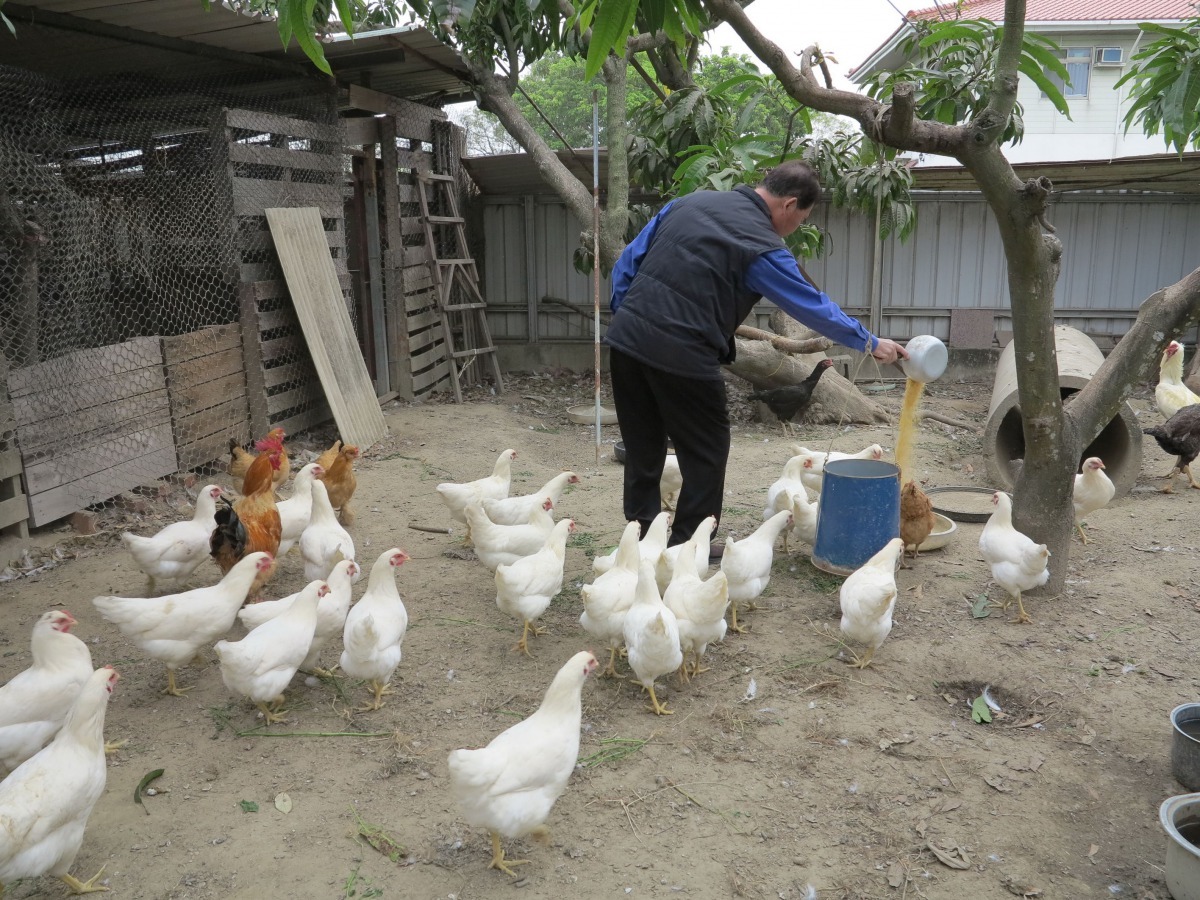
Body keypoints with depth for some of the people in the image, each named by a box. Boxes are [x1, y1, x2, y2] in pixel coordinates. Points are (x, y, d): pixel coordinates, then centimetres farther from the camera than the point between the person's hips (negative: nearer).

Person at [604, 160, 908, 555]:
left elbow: (628, 262, 14)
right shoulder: (762, 247, -7)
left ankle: (642, 536, 25)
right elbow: (814, 306, 1)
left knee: (643, 449, 16)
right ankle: (689, 546, 18)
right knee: (706, 450, 11)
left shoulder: (689, 202, 12)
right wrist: (870, 343, 14)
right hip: (681, 356, -7)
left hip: (626, 340, 7)